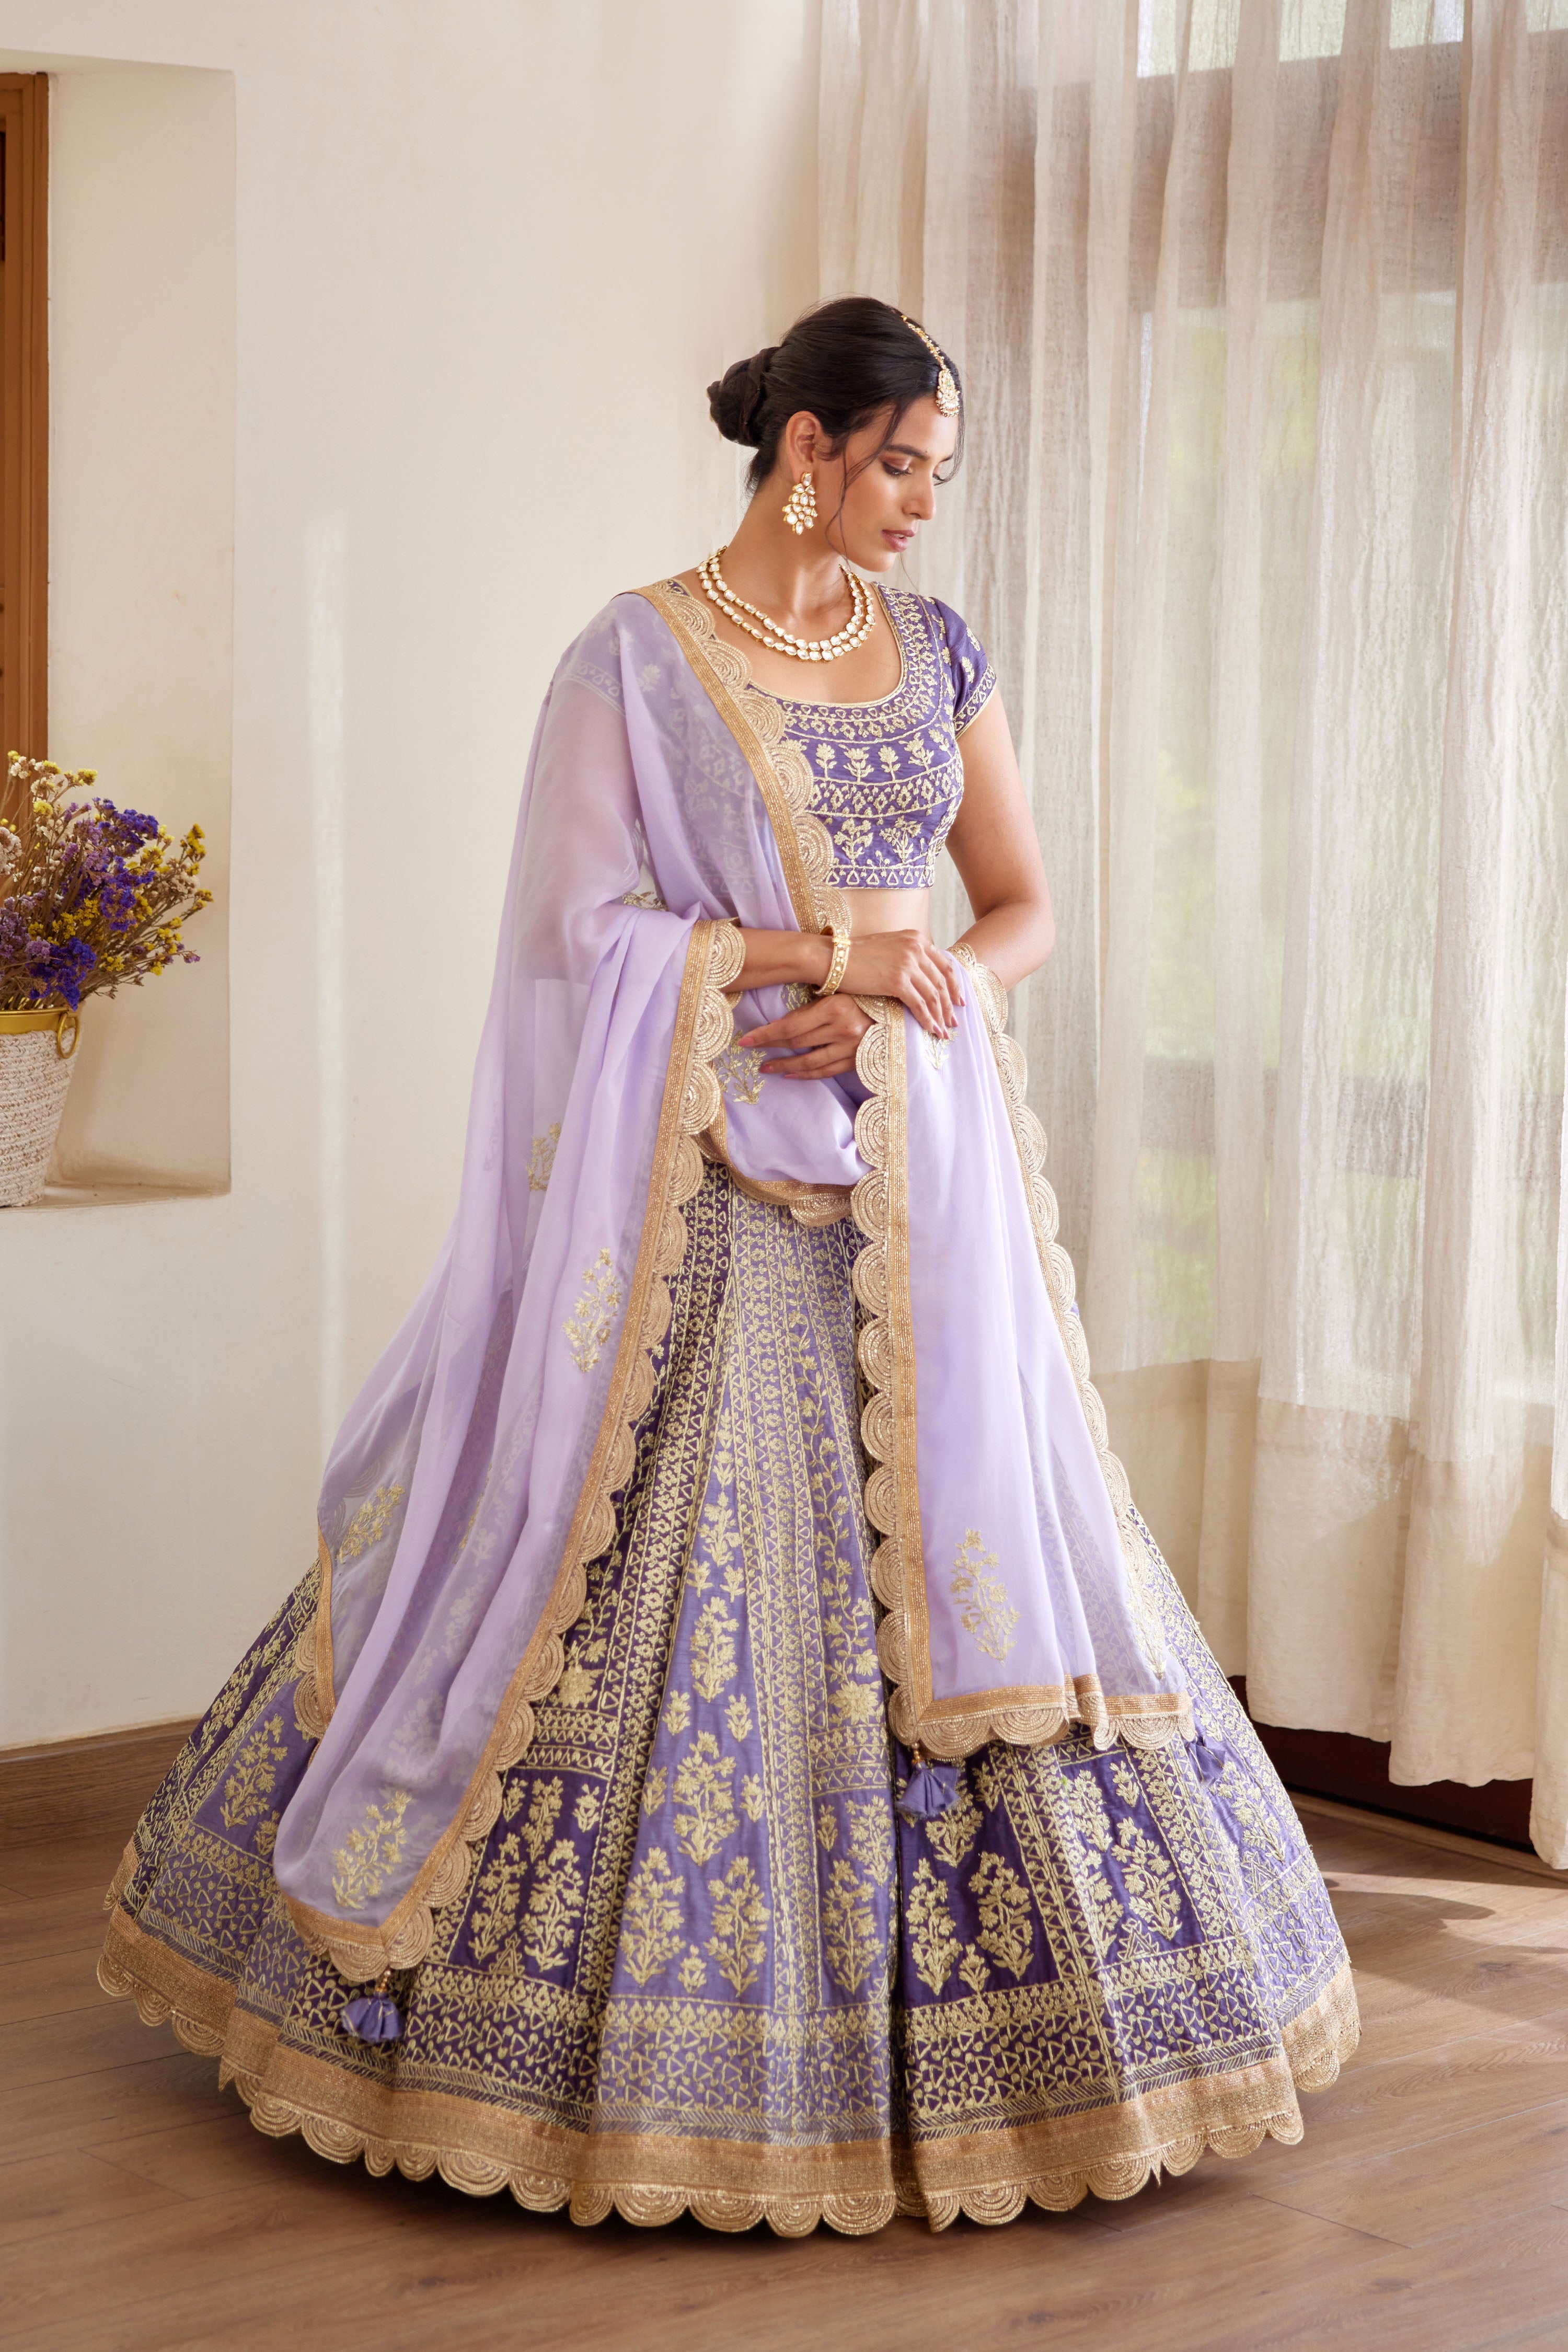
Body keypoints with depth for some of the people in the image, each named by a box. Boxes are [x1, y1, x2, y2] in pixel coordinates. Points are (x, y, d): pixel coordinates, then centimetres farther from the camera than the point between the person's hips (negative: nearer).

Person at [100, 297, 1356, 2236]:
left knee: (955, 1566, 5)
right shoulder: (634, 657, -4)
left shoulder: (937, 650, 11)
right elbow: (585, 926, -10)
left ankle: (940, 2030, 17)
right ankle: (661, 2049, 11)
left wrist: (896, 999, -8)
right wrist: (826, 948, -13)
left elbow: (1024, 911, 11)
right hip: (709, 1190, -5)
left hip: (916, 1186, 5)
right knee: (667, 1581, -3)